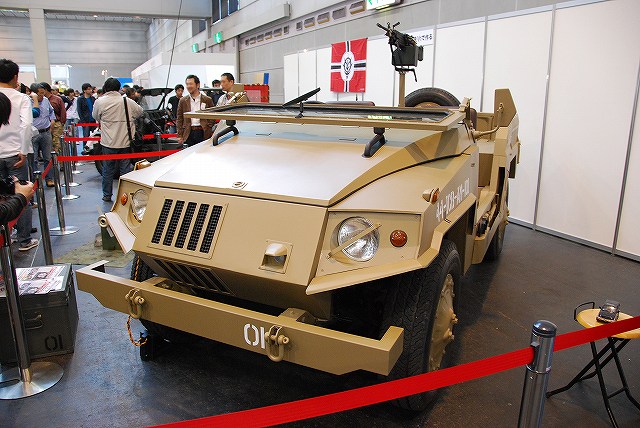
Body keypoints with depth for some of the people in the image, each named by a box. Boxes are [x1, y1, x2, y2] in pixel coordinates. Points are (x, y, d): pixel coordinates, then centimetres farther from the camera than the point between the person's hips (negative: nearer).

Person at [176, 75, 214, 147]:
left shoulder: (207, 100, 5)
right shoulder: (183, 101, 10)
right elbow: (179, 119, 10)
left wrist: (208, 128, -7)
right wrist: (180, 135, 2)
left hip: (203, 133, -1)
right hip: (189, 133, 2)